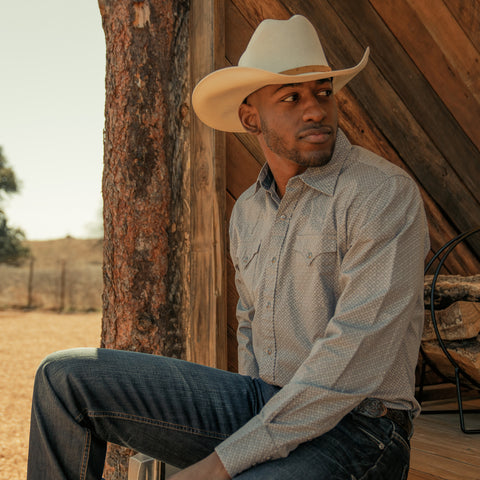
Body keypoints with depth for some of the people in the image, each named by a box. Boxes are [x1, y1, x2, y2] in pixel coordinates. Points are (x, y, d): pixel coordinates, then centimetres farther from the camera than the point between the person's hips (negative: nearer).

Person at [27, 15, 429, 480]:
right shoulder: (247, 211, 10)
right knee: (67, 377, -4)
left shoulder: (384, 194, -14)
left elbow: (353, 360, -20)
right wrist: (250, 409, 7)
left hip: (353, 432, -6)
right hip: (264, 406, 7)